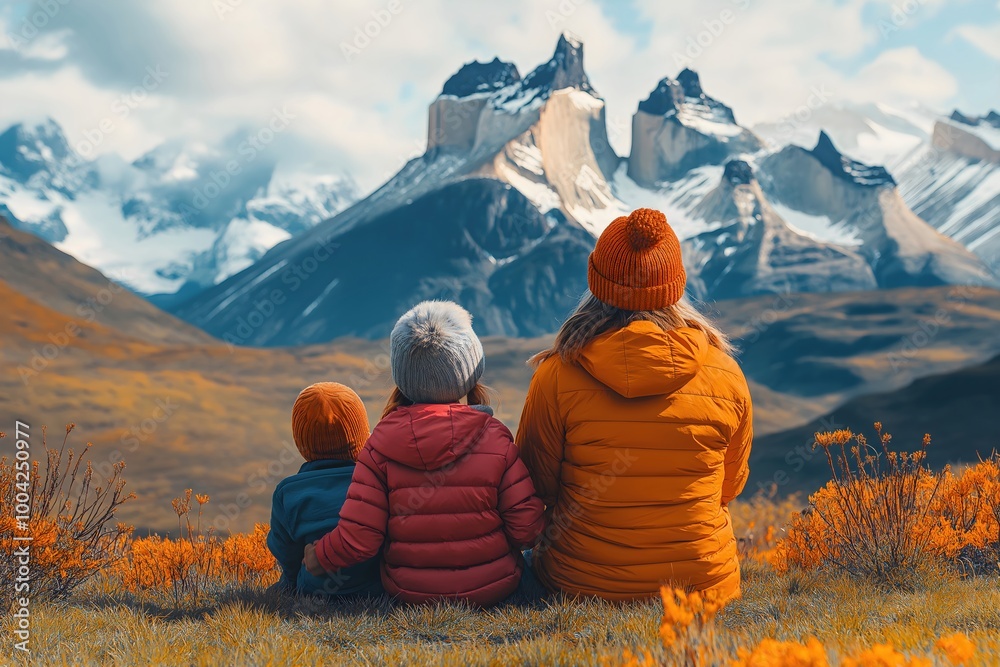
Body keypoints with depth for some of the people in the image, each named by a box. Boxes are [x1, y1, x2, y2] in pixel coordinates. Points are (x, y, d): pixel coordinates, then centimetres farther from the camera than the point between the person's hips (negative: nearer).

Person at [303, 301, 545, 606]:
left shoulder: (381, 442, -13)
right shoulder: (494, 437, -14)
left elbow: (357, 540, -16)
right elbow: (527, 530, -13)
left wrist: (317, 557, 5)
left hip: (408, 592, 1)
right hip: (492, 589, -1)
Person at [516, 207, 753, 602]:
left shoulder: (557, 376, -14)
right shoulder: (726, 375, -8)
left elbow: (537, 486, 0)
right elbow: (729, 487, 8)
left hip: (584, 584, 1)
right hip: (705, 583, 0)